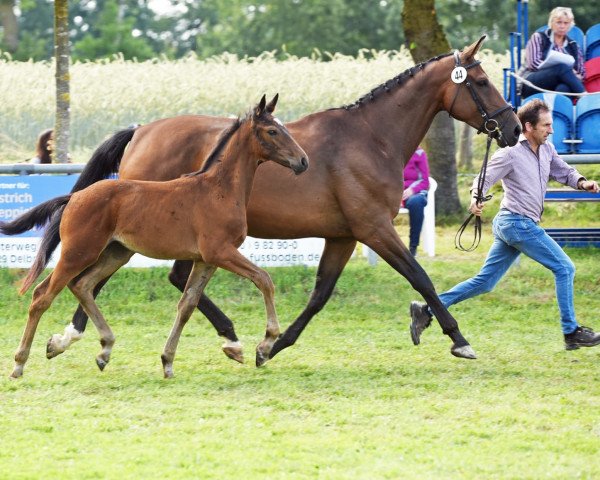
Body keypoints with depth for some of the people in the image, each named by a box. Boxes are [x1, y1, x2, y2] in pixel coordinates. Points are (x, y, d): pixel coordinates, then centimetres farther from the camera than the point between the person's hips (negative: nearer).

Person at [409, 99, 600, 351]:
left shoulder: (546, 149, 11)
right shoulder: (511, 153, -13)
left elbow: (563, 171, 18)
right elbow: (484, 180, -10)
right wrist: (475, 200, -30)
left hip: (509, 226, 9)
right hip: (518, 223, -9)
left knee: (484, 281, 10)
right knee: (564, 268, -4)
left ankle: (426, 310, 9)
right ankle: (571, 332, 2)